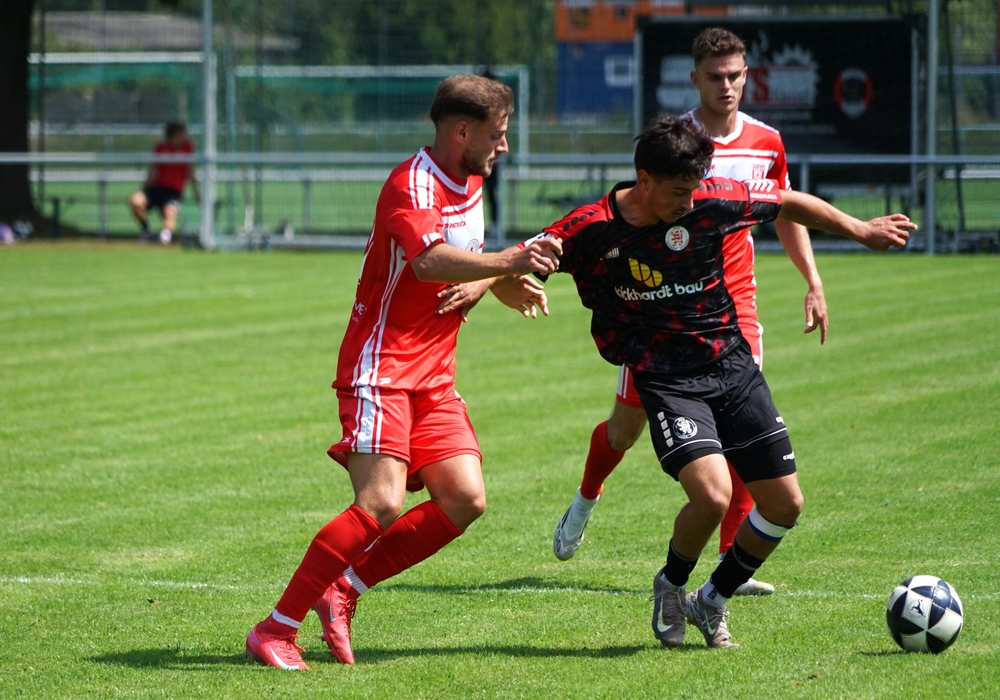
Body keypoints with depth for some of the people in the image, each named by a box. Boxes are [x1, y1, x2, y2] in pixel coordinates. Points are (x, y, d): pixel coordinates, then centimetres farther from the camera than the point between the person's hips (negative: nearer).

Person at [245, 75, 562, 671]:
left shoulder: (471, 182, 13)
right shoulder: (413, 185, -16)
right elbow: (429, 261, -35)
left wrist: (505, 285, 4)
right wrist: (509, 262, -45)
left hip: (436, 376, 9)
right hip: (382, 366, -9)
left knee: (466, 499, -6)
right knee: (382, 504, -21)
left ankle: (342, 589, 4)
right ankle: (276, 629, -13)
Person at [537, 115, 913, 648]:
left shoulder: (713, 200, -9)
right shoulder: (593, 228, -16)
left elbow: (789, 203, 7)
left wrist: (859, 230, 11)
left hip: (732, 365, 4)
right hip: (666, 380, -4)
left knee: (784, 505, 3)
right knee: (712, 497, -25)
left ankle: (712, 601, 26)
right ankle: (671, 586, 7)